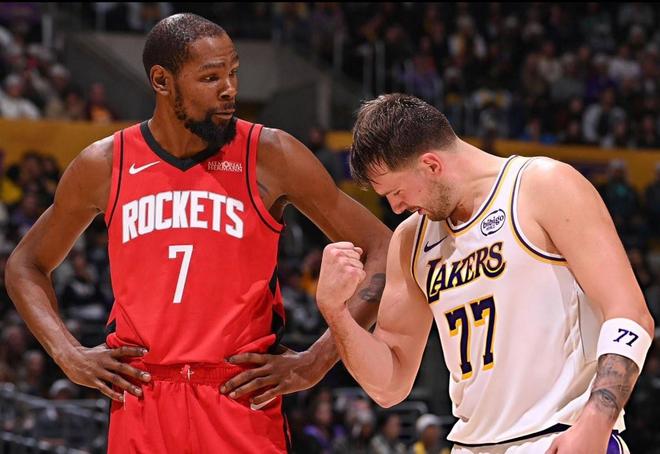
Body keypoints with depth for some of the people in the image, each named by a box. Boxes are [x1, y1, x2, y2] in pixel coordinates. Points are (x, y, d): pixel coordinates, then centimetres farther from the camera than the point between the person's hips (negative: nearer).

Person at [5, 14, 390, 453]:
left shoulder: (272, 156, -1)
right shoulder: (103, 165, 5)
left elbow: (382, 249, 1)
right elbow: (26, 265, 19)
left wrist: (317, 361, -5)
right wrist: (69, 355, 4)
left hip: (244, 401, -2)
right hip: (139, 403, 2)